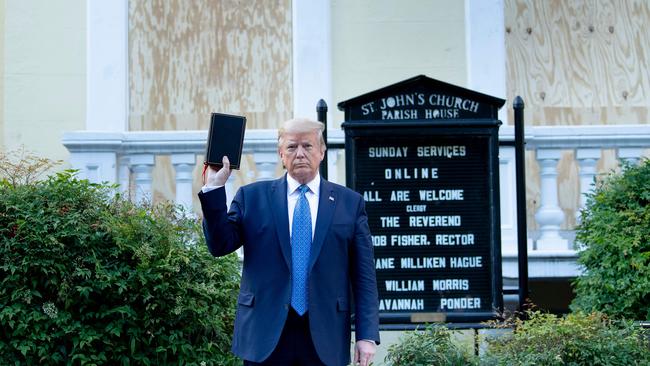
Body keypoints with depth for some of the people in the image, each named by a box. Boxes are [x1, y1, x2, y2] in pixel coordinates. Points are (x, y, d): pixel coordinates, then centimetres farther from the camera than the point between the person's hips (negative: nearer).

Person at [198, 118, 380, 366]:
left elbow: (364, 276, 4)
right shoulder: (252, 197, 8)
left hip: (325, 339, 0)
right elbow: (220, 245, 1)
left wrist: (367, 335, -2)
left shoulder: (350, 203, 7)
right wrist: (214, 188, -7)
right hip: (265, 334, 0)